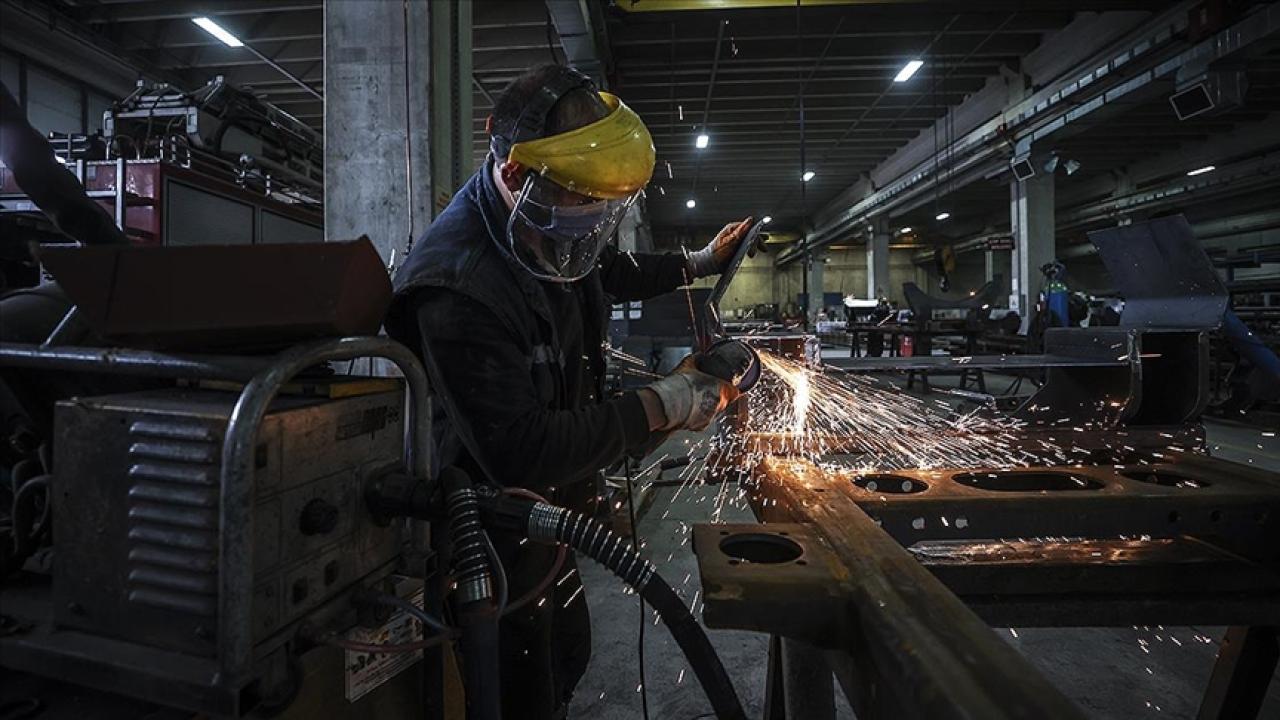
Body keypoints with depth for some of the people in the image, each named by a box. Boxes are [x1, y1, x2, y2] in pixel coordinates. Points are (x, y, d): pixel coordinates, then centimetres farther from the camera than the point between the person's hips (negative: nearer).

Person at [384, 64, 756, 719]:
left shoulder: (544, 234, -4)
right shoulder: (458, 288, -32)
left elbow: (605, 272, 20)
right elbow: (522, 452, -34)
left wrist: (696, 265, 22)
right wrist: (660, 406, -28)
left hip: (544, 511, 8)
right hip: (493, 538, -8)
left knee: (568, 658, 24)